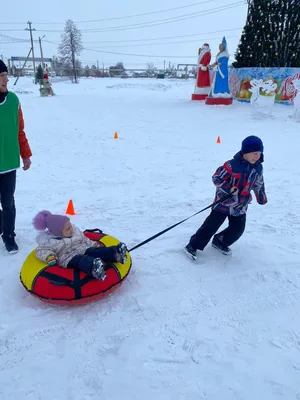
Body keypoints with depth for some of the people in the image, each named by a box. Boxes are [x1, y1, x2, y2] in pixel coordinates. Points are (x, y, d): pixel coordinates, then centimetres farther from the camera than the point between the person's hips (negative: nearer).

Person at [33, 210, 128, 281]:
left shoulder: (75, 230, 12)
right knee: (81, 260, -37)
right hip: (69, 259, -6)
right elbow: (42, 251, 1)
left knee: (96, 251, -21)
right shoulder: (50, 241, -5)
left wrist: (93, 244, 16)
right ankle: (93, 268, -68)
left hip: (83, 250, 6)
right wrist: (49, 257, -18)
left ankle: (115, 254, -41)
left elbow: (84, 239, 23)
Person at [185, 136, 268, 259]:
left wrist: (262, 198, 25)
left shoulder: (258, 168, 0)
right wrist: (228, 189, -26)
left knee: (238, 229, 9)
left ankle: (220, 242, 33)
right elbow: (216, 178, -16)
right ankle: (193, 245, 9)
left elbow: (259, 185, 17)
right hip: (224, 202, -6)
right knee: (211, 225, -4)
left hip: (241, 206, 6)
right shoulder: (232, 165, -21)